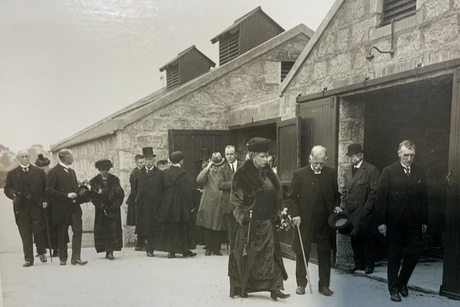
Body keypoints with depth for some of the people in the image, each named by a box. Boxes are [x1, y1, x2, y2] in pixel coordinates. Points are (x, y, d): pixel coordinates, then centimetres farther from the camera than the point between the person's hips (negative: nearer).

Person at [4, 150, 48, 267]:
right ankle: (28, 259, 7)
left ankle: (41, 253, 20)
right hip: (21, 207, 1)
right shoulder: (12, 173, 12)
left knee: (39, 230, -2)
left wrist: (45, 200, -6)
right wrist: (13, 195, -14)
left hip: (37, 206, -1)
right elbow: (7, 189, 7)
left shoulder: (39, 172, 10)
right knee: (25, 234, 2)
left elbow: (45, 187, 7)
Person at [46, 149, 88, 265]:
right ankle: (63, 258, 18)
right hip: (61, 208, -5)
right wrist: (66, 195, -17)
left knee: (78, 230, -7)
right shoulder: (54, 172, -6)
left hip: (74, 206, 6)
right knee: (62, 234, 5)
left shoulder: (72, 172, 18)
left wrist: (76, 194, 7)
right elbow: (49, 191, -13)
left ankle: (76, 257, -7)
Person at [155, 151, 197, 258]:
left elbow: (164, 188, 8)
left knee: (169, 227, 10)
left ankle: (171, 251, 10)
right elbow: (186, 191, -14)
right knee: (182, 228, 8)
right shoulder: (182, 173, -13)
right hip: (181, 204, -4)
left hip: (168, 203, 4)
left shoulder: (166, 173, 2)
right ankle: (185, 250, 15)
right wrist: (191, 206, -9)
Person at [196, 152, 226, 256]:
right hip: (208, 205, -1)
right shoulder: (208, 174, 3)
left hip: (220, 205, 2)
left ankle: (216, 248, 16)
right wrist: (208, 167, -16)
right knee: (208, 228, 3)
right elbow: (199, 179, -17)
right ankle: (209, 248, 15)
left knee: (219, 229, 4)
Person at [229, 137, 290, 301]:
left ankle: (274, 287, 5)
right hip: (250, 223, -5)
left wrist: (276, 214, 8)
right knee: (246, 255, 6)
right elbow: (236, 199, -10)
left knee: (270, 255, 2)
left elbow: (276, 195, 15)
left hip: (267, 222, 5)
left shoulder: (268, 173, 7)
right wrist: (243, 216, -17)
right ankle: (240, 287, 21)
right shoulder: (242, 174, -10)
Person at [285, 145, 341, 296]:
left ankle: (324, 285, 20)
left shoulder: (331, 174, 4)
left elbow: (336, 195, 14)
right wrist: (295, 214, -11)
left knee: (325, 254, 8)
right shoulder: (300, 174, -3)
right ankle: (301, 284, 22)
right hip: (305, 222, -2)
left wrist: (336, 207, -3)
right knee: (302, 254, 9)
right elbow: (291, 197, -2)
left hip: (325, 223, 2)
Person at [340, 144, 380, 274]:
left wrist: (366, 209, -14)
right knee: (355, 239, 12)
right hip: (351, 211, 6)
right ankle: (358, 263, 23)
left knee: (367, 240, 3)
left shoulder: (371, 170, -8)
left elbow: (374, 191, -11)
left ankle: (368, 265, 15)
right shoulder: (348, 170, 13)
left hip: (365, 212, -6)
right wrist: (343, 205, 6)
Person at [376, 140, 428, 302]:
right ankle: (394, 288, 20)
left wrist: (424, 221, 3)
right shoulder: (389, 171, -5)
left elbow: (424, 197, 6)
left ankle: (402, 281, 26)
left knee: (415, 252, 2)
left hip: (414, 222, 3)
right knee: (394, 256, 7)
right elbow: (381, 198, -7)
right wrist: (381, 222, -10)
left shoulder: (420, 172, 5)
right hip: (395, 222, -2)